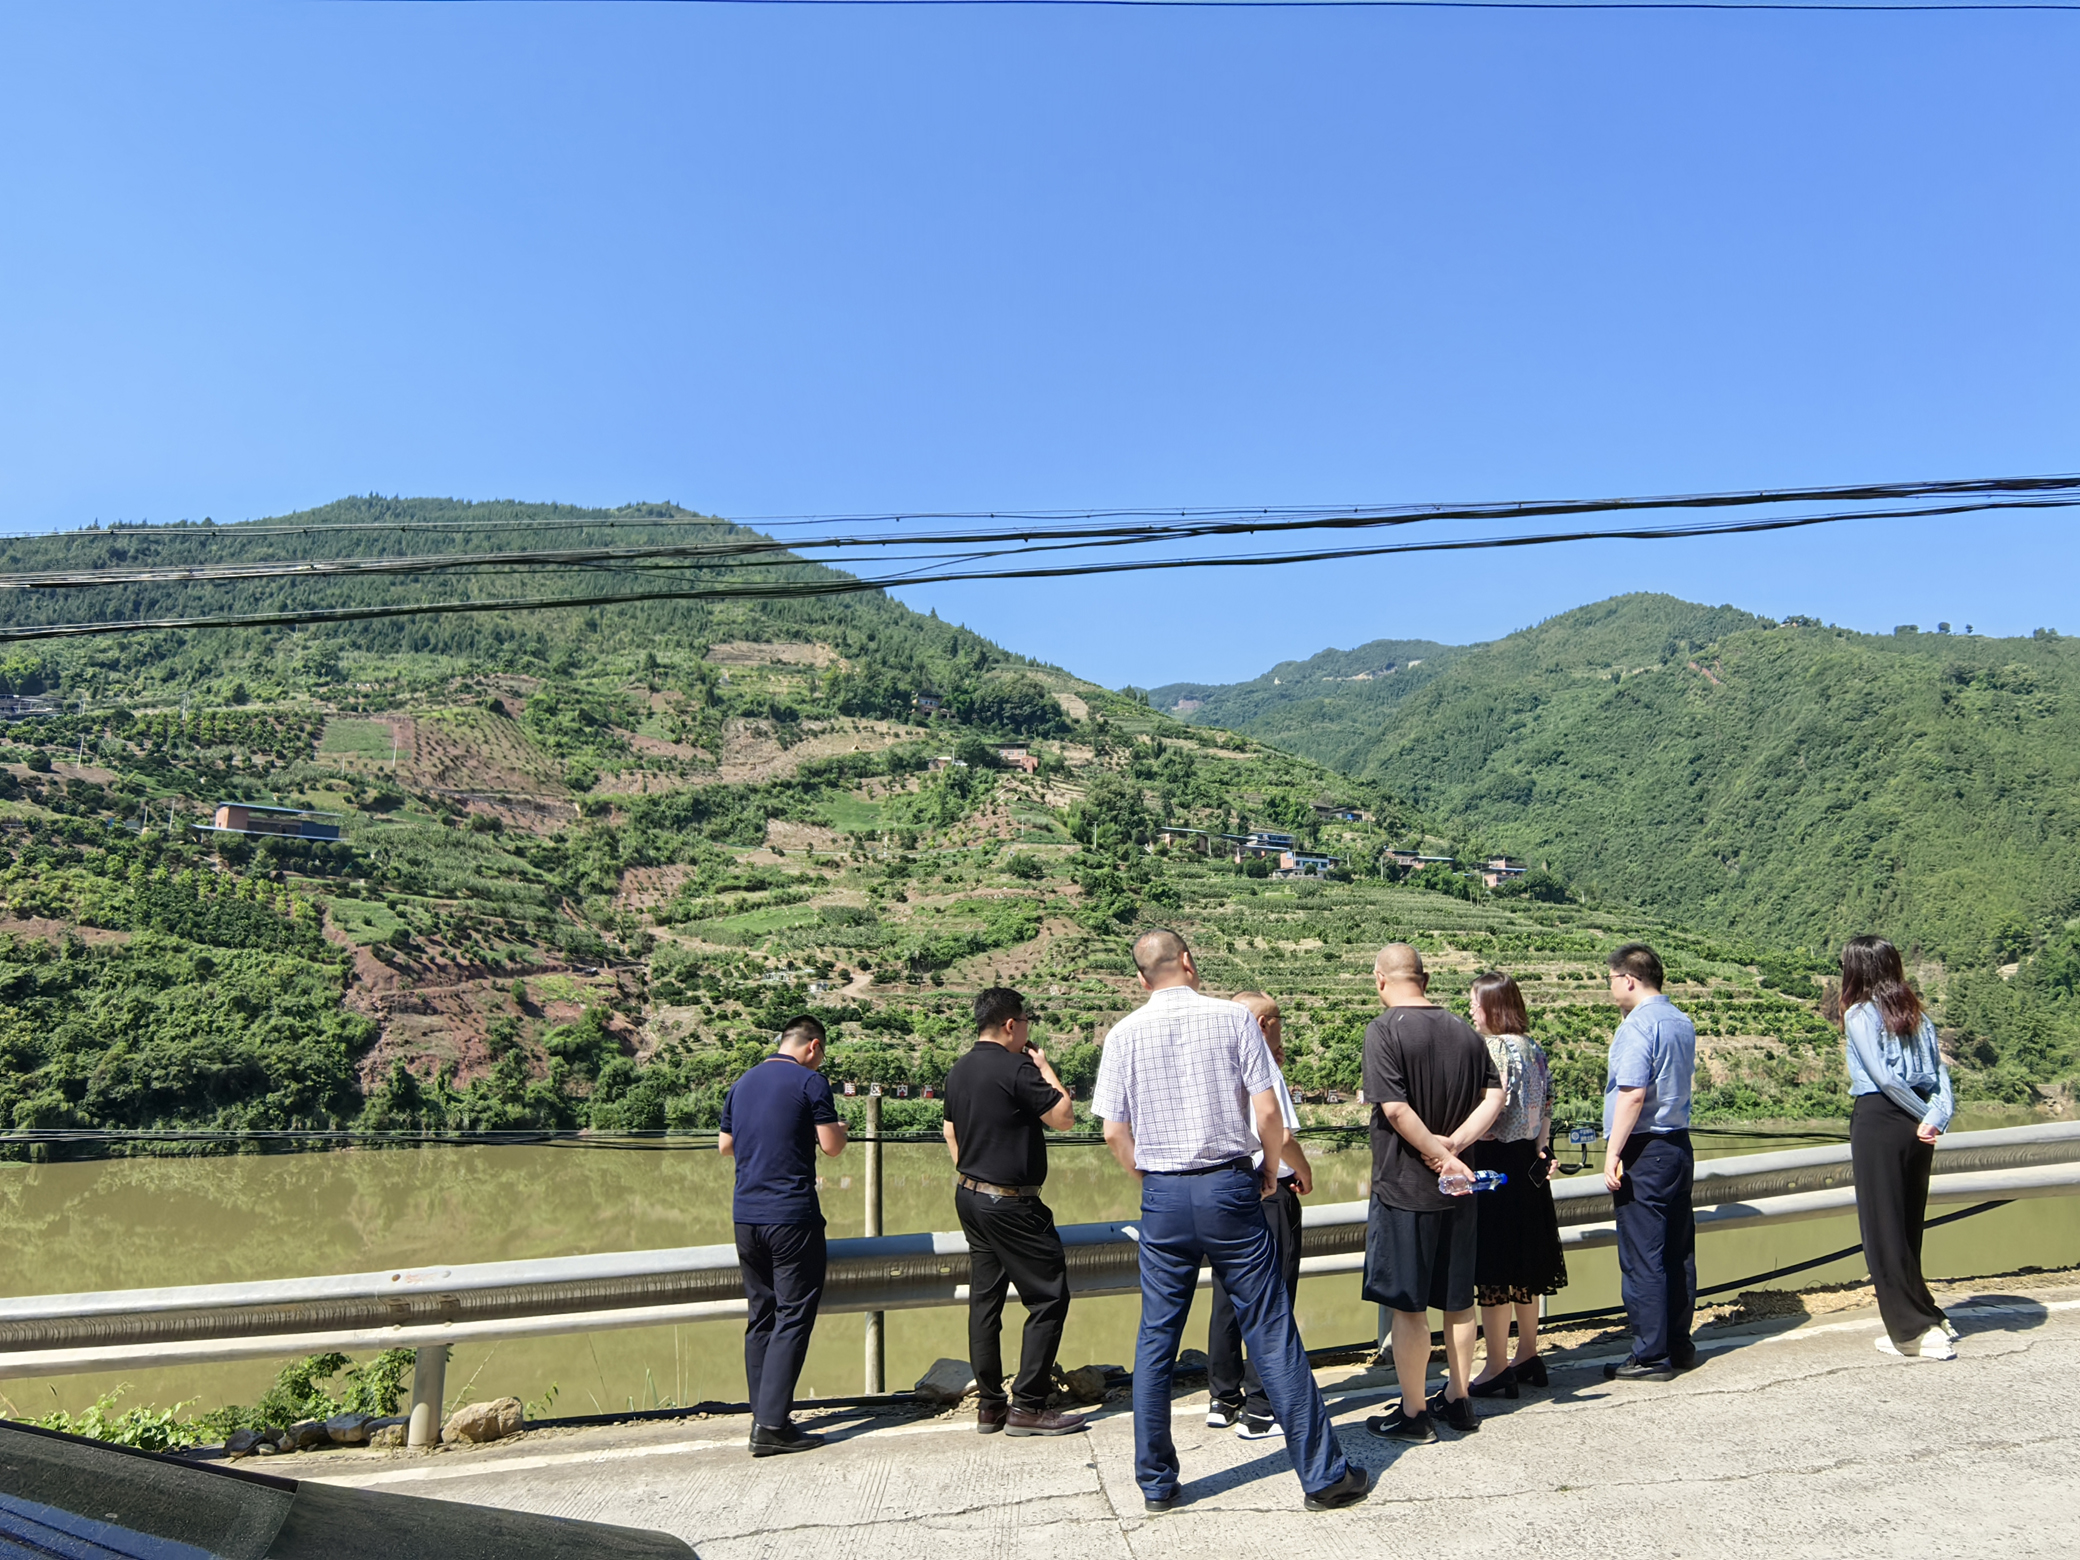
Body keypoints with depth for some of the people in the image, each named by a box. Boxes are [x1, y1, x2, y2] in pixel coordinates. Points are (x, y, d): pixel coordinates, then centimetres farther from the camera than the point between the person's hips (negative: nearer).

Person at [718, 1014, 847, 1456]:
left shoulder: (742, 1084, 13)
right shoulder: (810, 1082, -8)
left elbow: (725, 1145, 21)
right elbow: (832, 1145, -9)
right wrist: (839, 1128, 12)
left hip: (746, 1216, 7)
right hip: (792, 1217, -7)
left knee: (760, 1316, 14)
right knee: (793, 1317, -2)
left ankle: (762, 1416, 18)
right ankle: (772, 1425, -6)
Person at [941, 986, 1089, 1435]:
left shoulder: (959, 1071, 10)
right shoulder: (1016, 1069, -18)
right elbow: (1064, 1117, -13)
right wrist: (1045, 1067, -3)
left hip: (969, 1195, 9)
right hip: (1010, 1203, -9)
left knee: (984, 1298, 12)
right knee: (1048, 1297, -1)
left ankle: (990, 1405, 17)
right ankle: (1027, 1406, 0)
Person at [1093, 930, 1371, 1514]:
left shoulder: (1124, 1034, 1)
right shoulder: (1233, 1016, -4)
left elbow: (1113, 1131, 0)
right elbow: (1268, 1111, -7)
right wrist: (1271, 1170, 9)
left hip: (1162, 1196, 2)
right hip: (1229, 1187, -2)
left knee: (1157, 1338, 11)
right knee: (1272, 1332, 5)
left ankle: (1155, 1482, 19)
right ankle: (1323, 1474, 13)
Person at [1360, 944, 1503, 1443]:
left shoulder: (1384, 1030, -14)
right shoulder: (1463, 1030, 5)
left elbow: (1396, 1109, -22)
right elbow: (1494, 1094, -1)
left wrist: (1441, 1153, -13)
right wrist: (1452, 1146, -10)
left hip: (1404, 1188, -6)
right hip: (1457, 1192, 6)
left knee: (1408, 1306, 4)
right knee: (1457, 1299, 17)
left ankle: (1413, 1413, 13)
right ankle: (1457, 1400, 29)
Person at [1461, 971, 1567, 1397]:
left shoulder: (1492, 1049, -17)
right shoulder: (1533, 1048, 9)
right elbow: (1545, 1107, 12)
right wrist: (1540, 1152, 15)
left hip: (1493, 1162, -9)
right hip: (1527, 1162, 9)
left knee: (1491, 1268, -1)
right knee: (1523, 1262, 17)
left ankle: (1497, 1368, 5)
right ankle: (1528, 1355, 28)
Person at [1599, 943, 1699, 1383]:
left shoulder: (1638, 1025, -16)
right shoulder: (1681, 1022, 12)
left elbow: (1633, 1095, -21)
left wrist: (1613, 1153, -19)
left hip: (1644, 1151, -9)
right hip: (1679, 1145, 9)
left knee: (1642, 1259, -3)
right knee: (1677, 1252, 15)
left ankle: (1651, 1357, 2)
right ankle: (1679, 1345, 24)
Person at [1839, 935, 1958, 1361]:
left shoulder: (1860, 1014, -8)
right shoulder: (1916, 1013, 11)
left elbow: (1884, 1077, -15)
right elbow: (1939, 1072, 1)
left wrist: (1924, 1117, -6)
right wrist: (1937, 1117, -10)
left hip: (1878, 1121, -7)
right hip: (1914, 1126, 7)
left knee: (1883, 1230, 1)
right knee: (1909, 1226, 17)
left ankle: (1916, 1331, 3)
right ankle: (1928, 1317, 25)